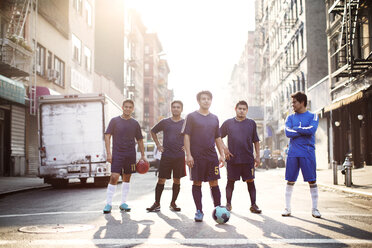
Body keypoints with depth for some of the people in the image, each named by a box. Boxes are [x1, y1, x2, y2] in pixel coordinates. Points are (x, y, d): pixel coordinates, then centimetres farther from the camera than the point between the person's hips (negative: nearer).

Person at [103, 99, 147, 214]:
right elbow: (107, 136, -1)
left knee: (127, 178, 8)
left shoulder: (135, 123, 9)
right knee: (114, 177, -12)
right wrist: (108, 153, -10)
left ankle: (123, 203, 18)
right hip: (117, 154, -3)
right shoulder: (114, 121, 1)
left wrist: (143, 155, 11)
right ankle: (108, 204, -3)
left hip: (130, 155, 3)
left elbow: (140, 140, 14)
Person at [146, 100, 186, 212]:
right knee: (161, 180, -1)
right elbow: (153, 131, 18)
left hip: (179, 156, 0)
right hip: (166, 156, 0)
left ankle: (173, 203, 18)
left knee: (177, 180, 6)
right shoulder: (164, 122, 5)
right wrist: (158, 144, 10)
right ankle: (157, 204, 7)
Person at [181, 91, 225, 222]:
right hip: (196, 156, -3)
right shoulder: (191, 116, 1)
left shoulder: (214, 118, 14)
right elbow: (186, 136, -4)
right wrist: (188, 155, -11)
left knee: (214, 183, 1)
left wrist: (222, 154, 10)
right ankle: (199, 211, 11)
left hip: (212, 156, 3)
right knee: (197, 183, 2)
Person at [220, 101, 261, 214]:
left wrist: (257, 156, 6)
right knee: (231, 181, 4)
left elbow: (256, 141, 11)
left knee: (250, 181, 1)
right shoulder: (228, 123, 6)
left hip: (248, 159, 0)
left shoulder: (251, 123, 9)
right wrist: (224, 148, -1)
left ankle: (253, 205, 8)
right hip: (232, 158, 0)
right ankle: (228, 204, 14)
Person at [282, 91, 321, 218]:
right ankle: (287, 208, 12)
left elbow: (312, 130, -14)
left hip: (307, 153, -2)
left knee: (312, 180, -1)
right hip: (293, 152, 2)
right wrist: (304, 131, -7)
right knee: (290, 180, 4)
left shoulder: (313, 116, 5)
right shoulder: (290, 118, 11)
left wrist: (296, 129, -5)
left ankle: (315, 208, 9)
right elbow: (288, 133, -5)